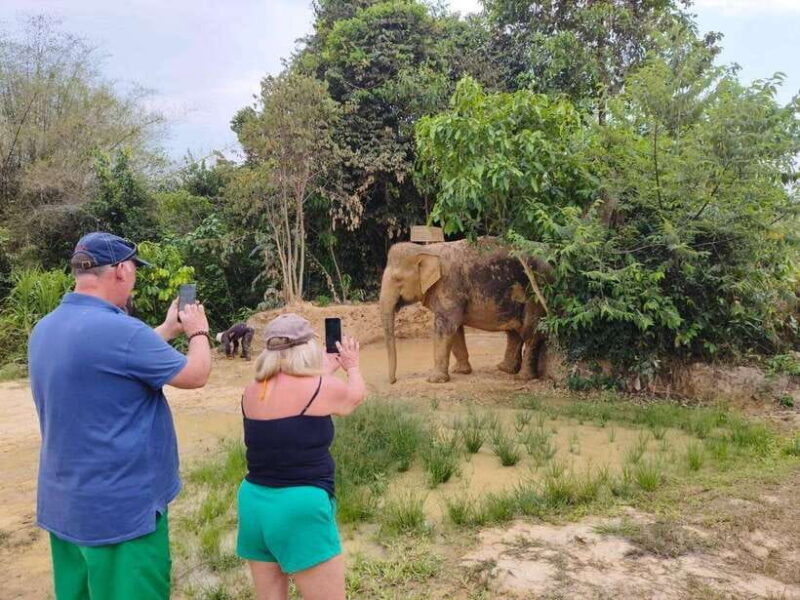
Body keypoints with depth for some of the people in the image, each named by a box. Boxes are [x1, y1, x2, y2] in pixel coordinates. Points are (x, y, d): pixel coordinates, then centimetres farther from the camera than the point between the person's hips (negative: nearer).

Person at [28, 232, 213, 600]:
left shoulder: (45, 329, 2)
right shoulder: (119, 330, -24)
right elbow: (195, 376, -11)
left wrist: (168, 329, 23)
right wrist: (198, 332, 8)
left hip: (62, 502, 9)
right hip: (122, 506, -8)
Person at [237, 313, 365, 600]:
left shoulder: (252, 392, 3)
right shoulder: (322, 388, -12)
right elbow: (356, 395, 11)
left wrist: (324, 371, 33)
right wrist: (352, 366, 30)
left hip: (254, 503, 7)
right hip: (301, 508, -6)